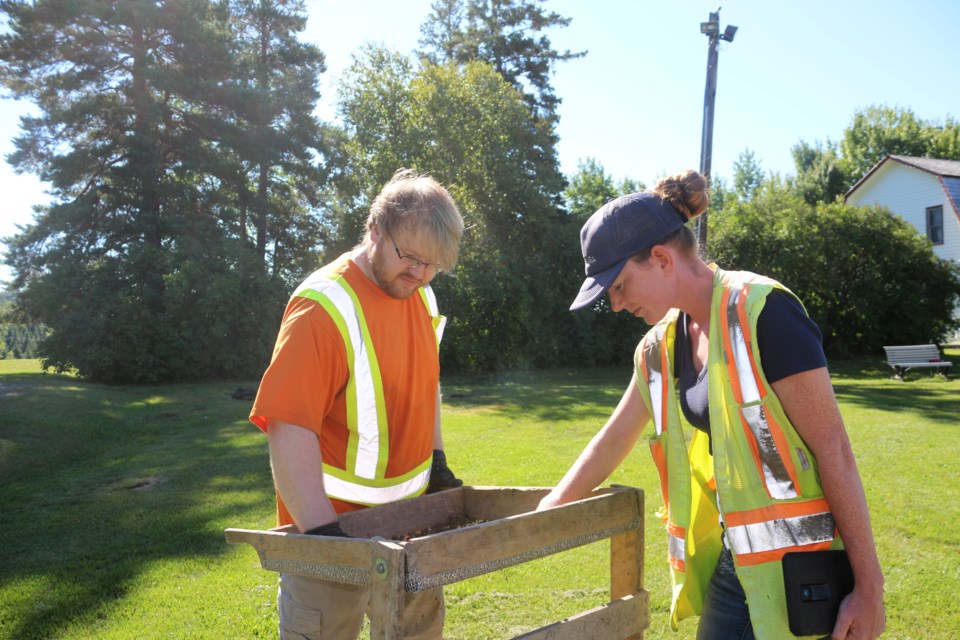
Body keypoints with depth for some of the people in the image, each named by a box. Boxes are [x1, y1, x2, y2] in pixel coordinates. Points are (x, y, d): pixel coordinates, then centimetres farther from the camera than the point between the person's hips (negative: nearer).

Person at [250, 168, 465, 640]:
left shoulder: (422, 297, 3)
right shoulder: (325, 306, -22)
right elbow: (288, 427, -28)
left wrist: (435, 460, 11)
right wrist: (321, 530, -32)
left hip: (408, 513, 8)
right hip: (334, 520, -7)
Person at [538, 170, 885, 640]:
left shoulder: (762, 313, -17)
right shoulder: (661, 345, 5)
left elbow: (833, 451, -16)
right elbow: (610, 443, 13)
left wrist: (868, 585, -12)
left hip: (800, 570, -6)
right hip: (730, 562, 7)